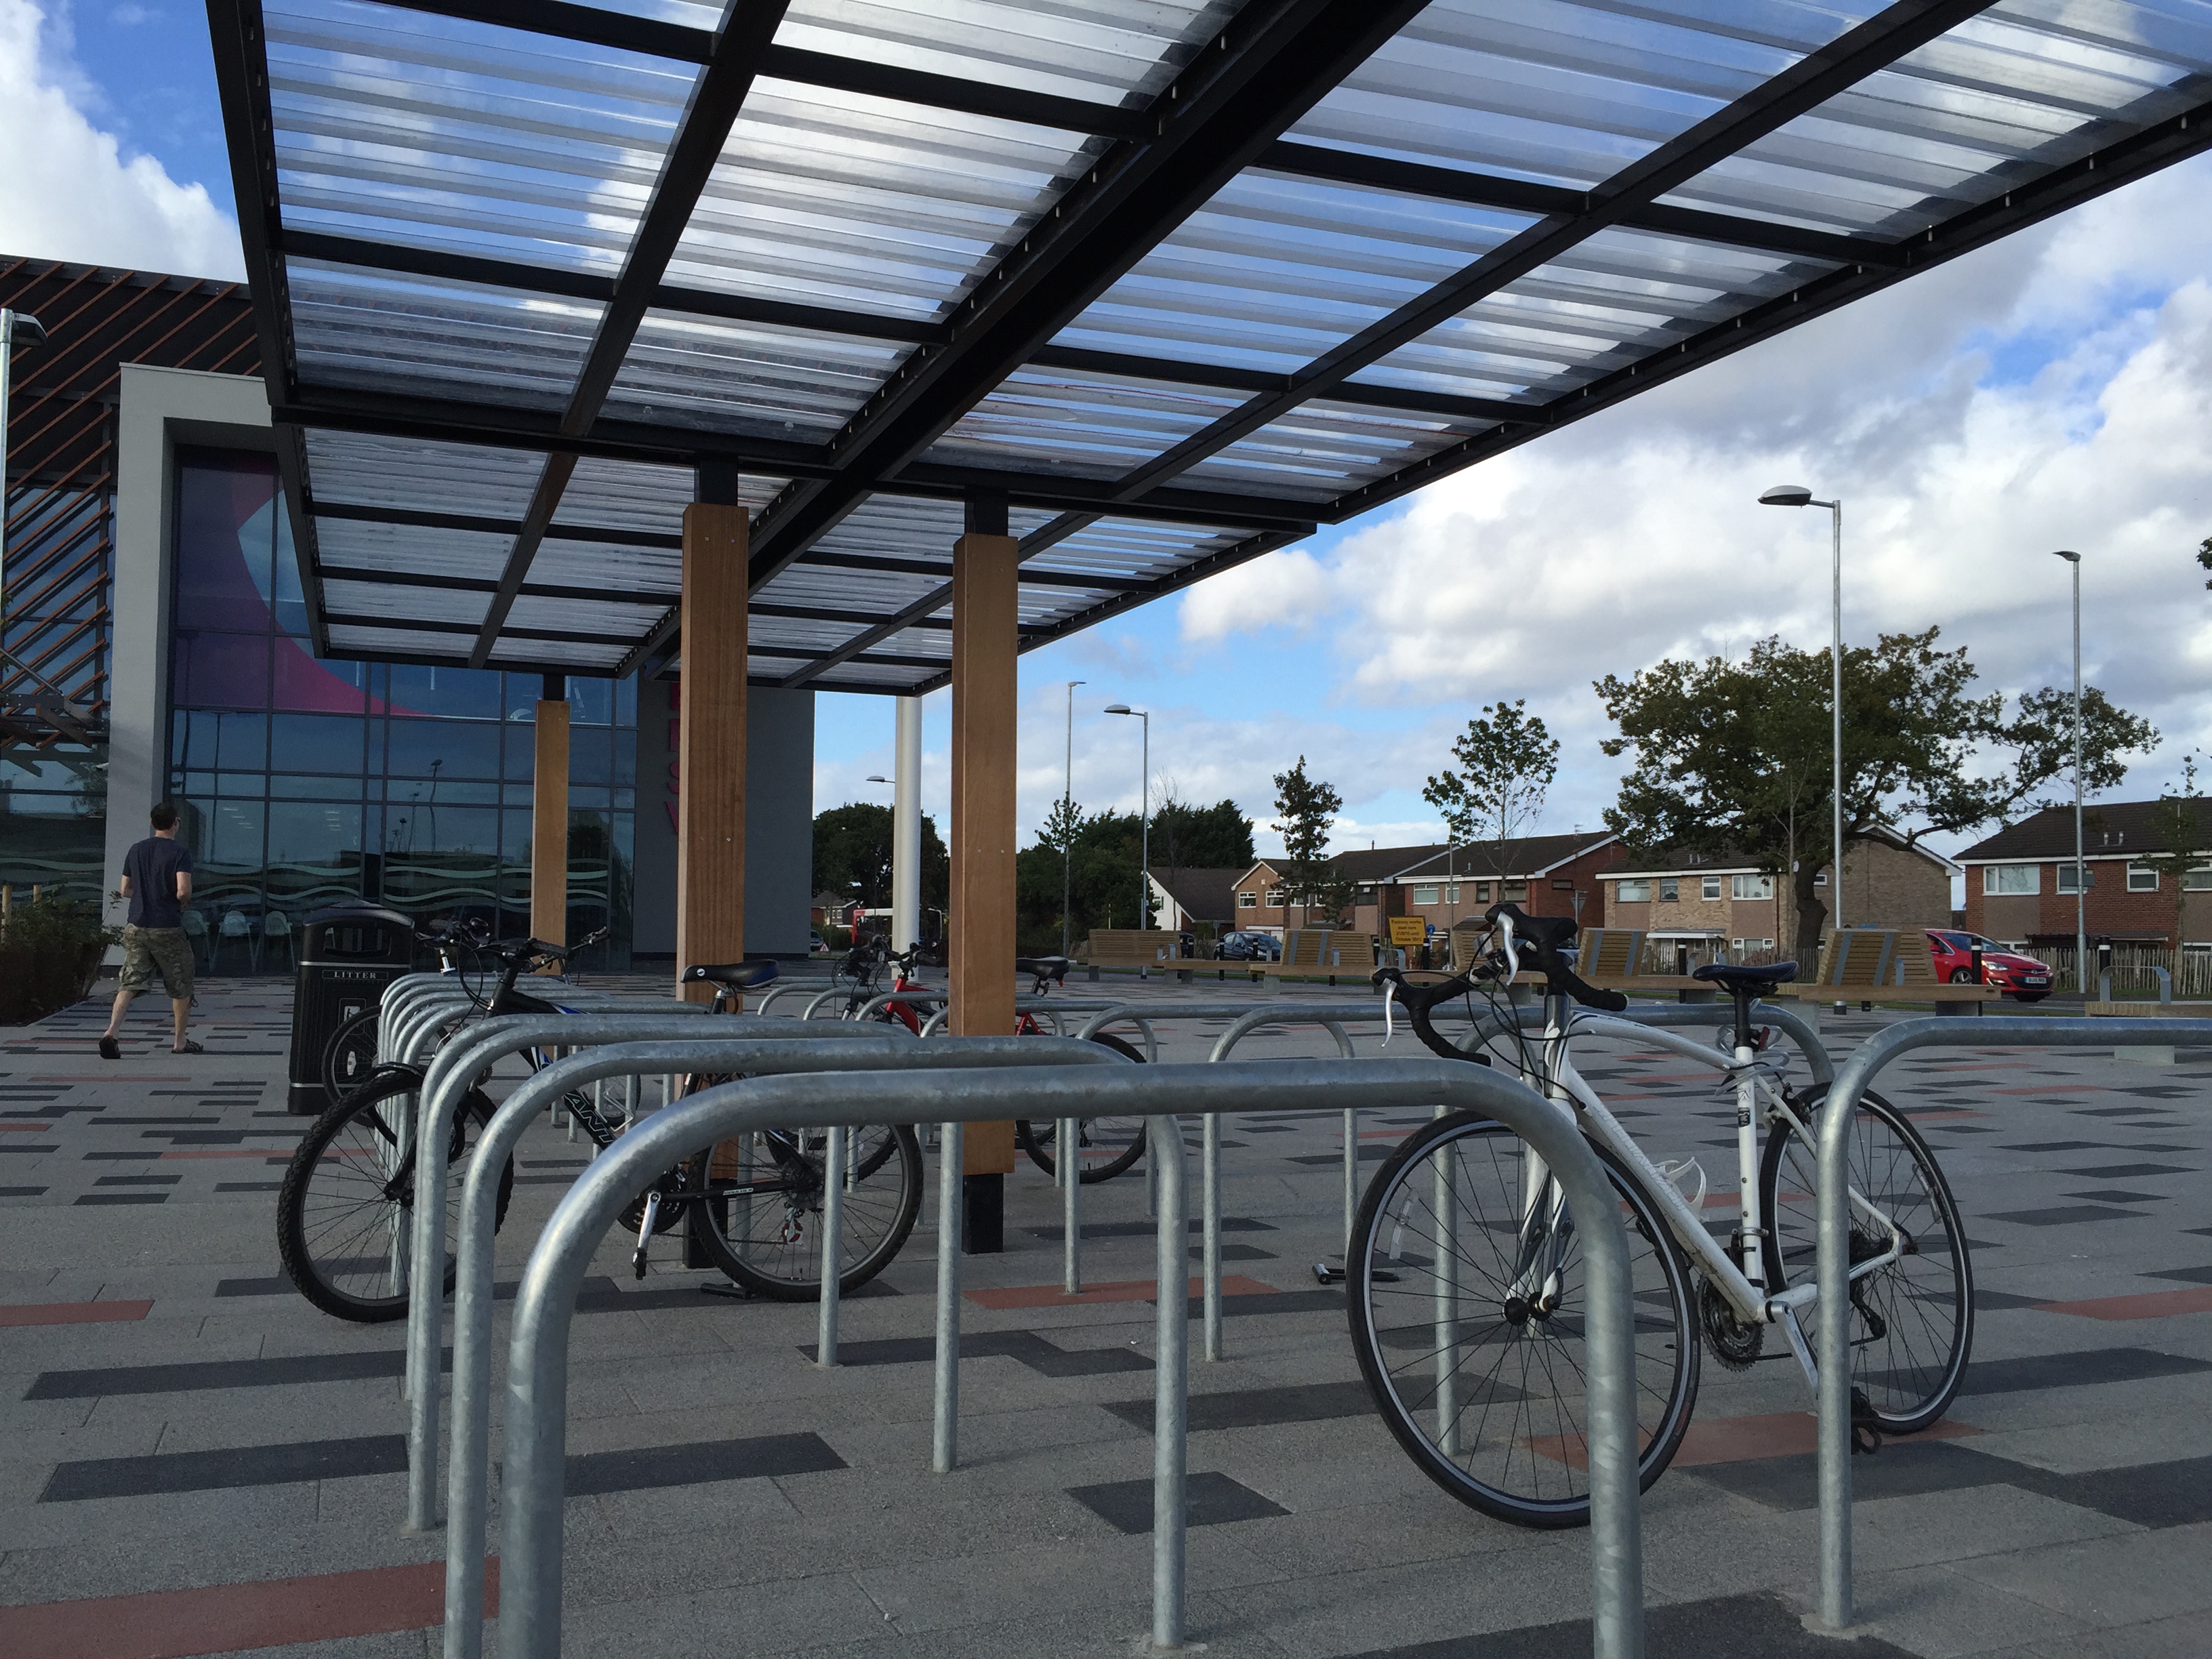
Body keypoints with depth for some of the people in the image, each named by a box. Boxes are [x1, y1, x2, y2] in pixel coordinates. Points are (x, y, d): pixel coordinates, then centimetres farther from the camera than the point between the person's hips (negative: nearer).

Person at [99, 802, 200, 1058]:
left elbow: (126, 890, 15)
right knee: (180, 986, 10)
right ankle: (179, 1041, 17)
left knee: (130, 983, 3)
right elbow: (184, 891, -20)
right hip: (168, 930, -5)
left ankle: (111, 1031, -17)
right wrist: (182, 900, 2)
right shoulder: (180, 852, -10)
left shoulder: (135, 851, 9)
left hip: (136, 928, 5)